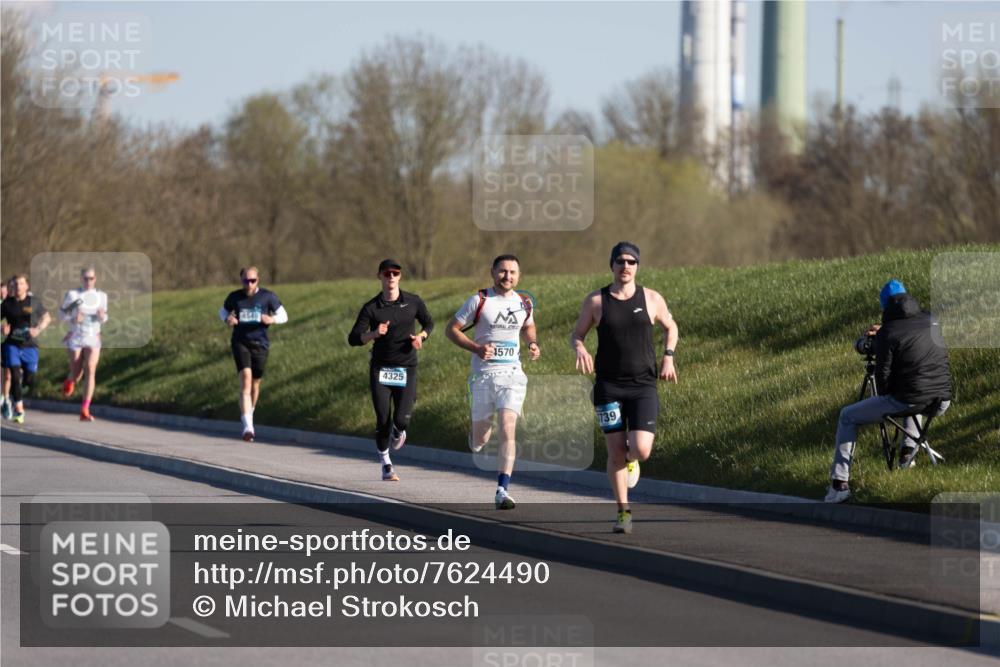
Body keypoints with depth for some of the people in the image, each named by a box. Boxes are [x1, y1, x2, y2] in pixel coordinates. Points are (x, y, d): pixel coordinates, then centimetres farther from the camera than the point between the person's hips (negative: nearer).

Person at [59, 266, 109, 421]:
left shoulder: (102, 296, 3)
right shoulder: (72, 295, -5)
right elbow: (61, 314, 2)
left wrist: (102, 316, -9)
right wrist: (73, 318, -18)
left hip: (93, 339, 1)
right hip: (75, 338, -1)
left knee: (91, 370, -19)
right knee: (76, 375, 0)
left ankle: (85, 411, -22)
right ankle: (69, 381, 42)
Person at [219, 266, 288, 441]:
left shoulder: (268, 297, -2)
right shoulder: (235, 297, 1)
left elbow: (283, 316, 4)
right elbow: (223, 311, 18)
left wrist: (272, 319, -19)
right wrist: (227, 319, -6)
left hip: (260, 344, 1)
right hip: (240, 343, -1)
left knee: (255, 383, 13)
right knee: (246, 378, -19)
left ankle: (249, 413, 43)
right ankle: (248, 426, -27)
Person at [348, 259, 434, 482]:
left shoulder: (413, 302, 0)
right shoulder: (371, 308, -5)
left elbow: (428, 323, 17)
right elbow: (353, 338, -8)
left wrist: (421, 336, -4)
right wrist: (374, 334, -26)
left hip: (406, 369, 1)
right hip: (380, 369, -1)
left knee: (402, 418, -11)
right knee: (383, 420, -4)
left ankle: (398, 432, 27)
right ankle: (386, 463, 16)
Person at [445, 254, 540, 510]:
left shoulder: (524, 303, 7)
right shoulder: (479, 301, -4)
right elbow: (452, 329, -1)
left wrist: (533, 344, 6)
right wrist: (476, 348, -16)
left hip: (512, 374, 1)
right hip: (484, 373, -1)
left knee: (508, 430, -17)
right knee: (480, 440, 7)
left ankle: (502, 491, -19)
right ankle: (477, 438, 47)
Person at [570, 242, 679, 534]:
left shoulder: (652, 299, 3)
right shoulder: (596, 301, 1)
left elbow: (670, 327, 19)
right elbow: (576, 335, 10)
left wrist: (668, 356, 3)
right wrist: (580, 349, -13)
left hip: (643, 386, 0)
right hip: (608, 386, 0)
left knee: (641, 450, -13)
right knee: (616, 453, -1)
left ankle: (630, 457, 26)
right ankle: (623, 512, 13)